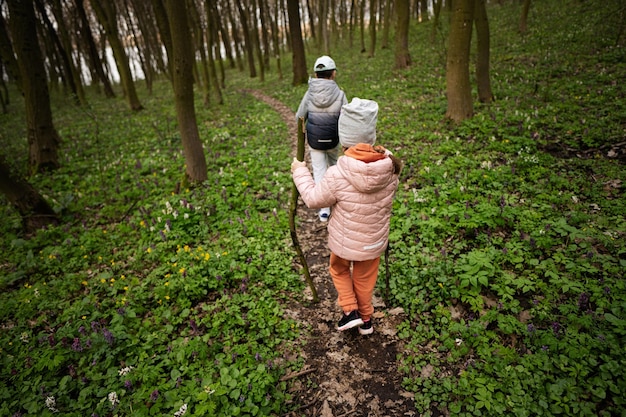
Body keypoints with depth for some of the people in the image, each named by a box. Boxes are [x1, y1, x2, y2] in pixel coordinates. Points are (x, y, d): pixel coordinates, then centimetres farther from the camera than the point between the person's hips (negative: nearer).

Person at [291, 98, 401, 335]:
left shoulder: (337, 175, -30)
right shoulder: (390, 166, -18)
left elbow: (313, 199, -13)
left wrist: (300, 172, 0)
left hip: (344, 241, -3)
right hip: (374, 242, 3)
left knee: (339, 270, 30)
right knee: (365, 279, 27)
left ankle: (350, 311, 26)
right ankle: (366, 319, 46)